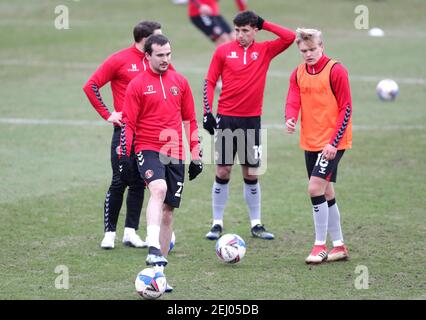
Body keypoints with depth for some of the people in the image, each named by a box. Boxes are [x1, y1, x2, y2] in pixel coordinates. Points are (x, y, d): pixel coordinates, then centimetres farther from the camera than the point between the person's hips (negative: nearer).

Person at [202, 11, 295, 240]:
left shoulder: (265, 51, 3)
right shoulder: (223, 51, 0)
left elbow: (290, 38, -7)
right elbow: (210, 82, 2)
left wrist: (263, 24, -6)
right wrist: (207, 112, -6)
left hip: (252, 120, 1)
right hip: (226, 118, -1)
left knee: (251, 174, 6)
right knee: (223, 172, 1)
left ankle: (256, 224, 13)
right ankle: (217, 224, 8)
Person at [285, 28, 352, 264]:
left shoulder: (335, 71, -11)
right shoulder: (298, 73, 8)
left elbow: (346, 108, -11)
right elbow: (293, 101, -2)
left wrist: (333, 142, -17)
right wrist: (290, 119, -26)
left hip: (332, 142, -7)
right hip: (310, 142, 7)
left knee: (316, 188, -15)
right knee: (326, 192, 11)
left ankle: (320, 245, -6)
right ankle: (339, 247, 21)